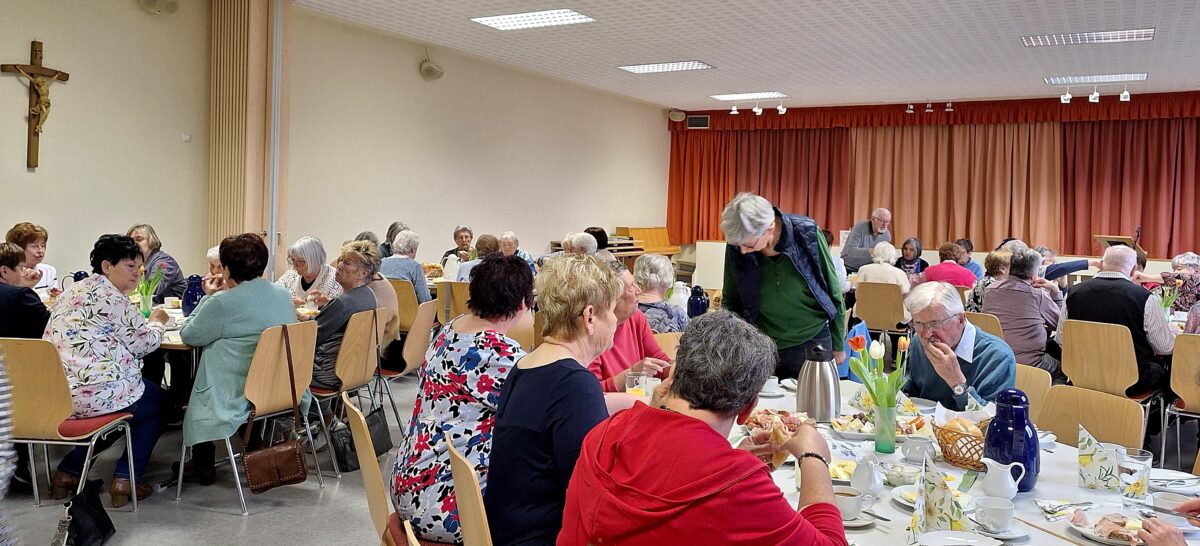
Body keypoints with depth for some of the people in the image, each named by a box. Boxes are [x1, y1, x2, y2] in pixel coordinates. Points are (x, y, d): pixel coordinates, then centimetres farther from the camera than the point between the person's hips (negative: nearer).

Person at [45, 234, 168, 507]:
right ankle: (125, 479, 11)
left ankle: (67, 472, 26)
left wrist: (146, 322, 25)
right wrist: (157, 323, 13)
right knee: (157, 400, 18)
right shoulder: (112, 298, -11)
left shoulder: (71, 292, 17)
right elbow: (144, 343, -7)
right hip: (96, 394, -9)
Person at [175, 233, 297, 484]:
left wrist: (207, 298, 4)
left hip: (240, 396, -6)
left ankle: (203, 466, 30)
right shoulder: (283, 294, 1)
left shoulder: (222, 303, -20)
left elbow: (189, 335, -7)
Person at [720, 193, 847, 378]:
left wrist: (838, 345, 3)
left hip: (811, 342, -1)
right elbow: (731, 302, 1)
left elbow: (833, 292, -5)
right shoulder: (736, 247, -13)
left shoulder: (807, 233, -18)